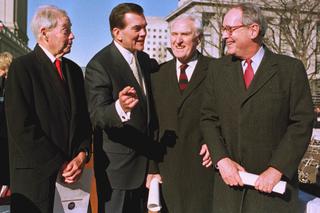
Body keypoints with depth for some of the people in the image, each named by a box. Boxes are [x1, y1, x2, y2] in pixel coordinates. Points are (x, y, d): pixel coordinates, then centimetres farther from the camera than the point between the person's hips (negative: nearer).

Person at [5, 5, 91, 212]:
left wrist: (82, 155, -4)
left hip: (73, 172, 5)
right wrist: (59, 165, -13)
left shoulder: (74, 69, 12)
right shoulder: (22, 67, -7)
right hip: (37, 175, -5)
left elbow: (84, 118, 11)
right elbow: (22, 127, -14)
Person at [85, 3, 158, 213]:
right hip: (117, 164, -7)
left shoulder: (144, 59, 6)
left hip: (145, 161, 7)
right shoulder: (99, 64, -18)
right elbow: (97, 115, -28)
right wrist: (120, 108, -45)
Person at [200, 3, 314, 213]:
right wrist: (221, 160, -9)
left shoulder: (291, 69, -3)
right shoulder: (218, 69, 5)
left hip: (274, 182, -2)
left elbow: (302, 123, -7)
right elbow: (209, 119, 4)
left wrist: (276, 170, -13)